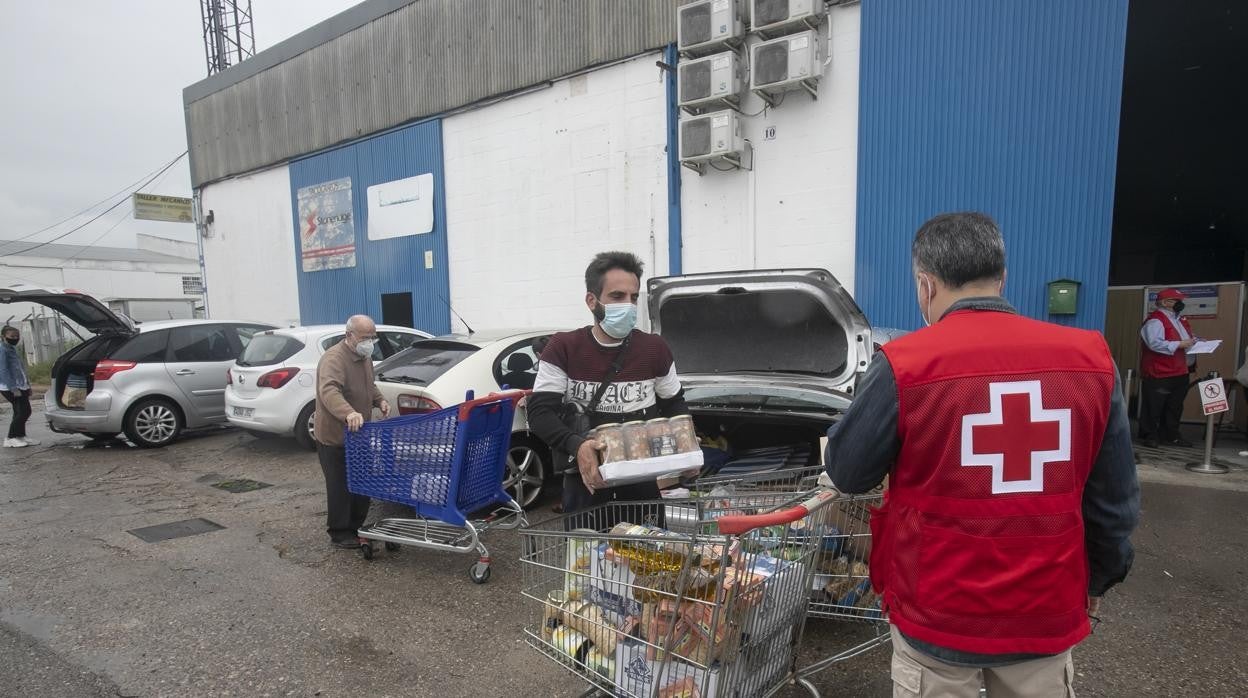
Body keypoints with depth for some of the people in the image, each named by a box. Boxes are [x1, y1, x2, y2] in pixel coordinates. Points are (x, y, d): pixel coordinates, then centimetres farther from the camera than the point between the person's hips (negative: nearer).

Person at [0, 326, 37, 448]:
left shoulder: (13, 349, 17)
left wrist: (27, 385, 20)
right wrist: (13, 388, -23)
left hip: (20, 386, 9)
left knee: (21, 412, 13)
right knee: (23, 411, -10)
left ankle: (21, 436, 21)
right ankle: (11, 439, -3)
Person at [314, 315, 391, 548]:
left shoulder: (364, 357, 8)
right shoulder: (334, 358, -22)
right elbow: (329, 391, -39)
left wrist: (379, 400, 4)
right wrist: (348, 413, -55)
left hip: (358, 434, 9)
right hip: (334, 436, -9)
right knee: (340, 487, 0)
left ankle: (356, 528, 28)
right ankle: (340, 534, 13)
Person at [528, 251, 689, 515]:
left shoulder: (655, 348, 4)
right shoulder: (564, 348, -2)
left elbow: (674, 405, 14)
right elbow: (540, 411, -7)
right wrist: (576, 445, -26)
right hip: (585, 480, -1)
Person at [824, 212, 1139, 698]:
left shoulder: (904, 365, -18)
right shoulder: (1090, 358, -6)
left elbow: (846, 474, -7)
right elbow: (1115, 499, 3)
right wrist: (1099, 578, 19)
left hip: (937, 613, -3)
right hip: (1047, 611, 3)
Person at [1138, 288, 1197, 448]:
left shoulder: (1179, 319, 17)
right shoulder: (1155, 320, -14)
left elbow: (1189, 337, 26)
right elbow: (1155, 343, -25)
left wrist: (1195, 341, 5)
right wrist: (1179, 344, -24)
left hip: (1180, 371, 10)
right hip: (1159, 373, -9)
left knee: (1175, 406, 16)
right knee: (1154, 406, -1)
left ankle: (1171, 435, 25)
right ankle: (1149, 435, 7)